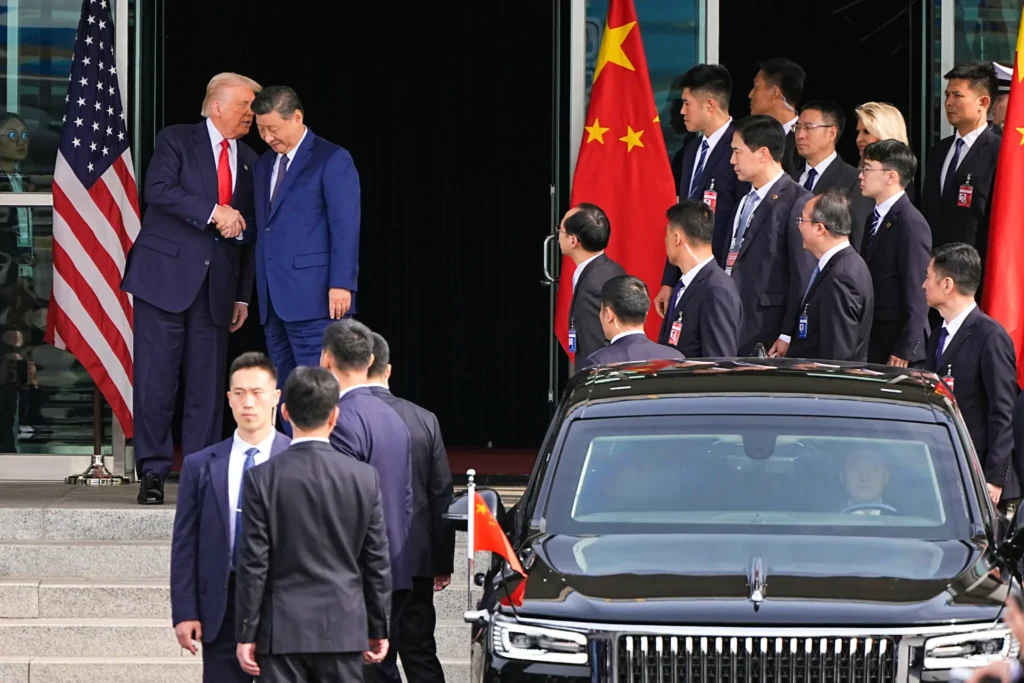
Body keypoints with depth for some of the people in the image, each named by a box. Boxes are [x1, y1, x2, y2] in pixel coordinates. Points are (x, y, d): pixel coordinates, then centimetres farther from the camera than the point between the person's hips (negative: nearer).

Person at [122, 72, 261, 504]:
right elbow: (158, 189, -16)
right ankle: (152, 473, 1)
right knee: (156, 379, -5)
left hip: (216, 286, 4)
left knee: (208, 384, 2)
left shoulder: (249, 161, 16)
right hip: (166, 275, -4)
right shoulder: (176, 141, 1)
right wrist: (213, 211, -20)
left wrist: (243, 295, 14)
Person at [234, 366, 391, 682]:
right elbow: (377, 562, 3)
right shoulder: (364, 478, -2)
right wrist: (378, 629, 13)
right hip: (345, 629, 2)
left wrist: (246, 634, 0)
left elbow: (253, 564, -6)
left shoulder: (262, 478, -7)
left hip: (282, 631, -2)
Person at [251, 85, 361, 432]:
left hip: (311, 296, -7)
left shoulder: (331, 160, -3)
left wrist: (341, 285, -17)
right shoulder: (265, 164, 19)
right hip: (274, 299, 8)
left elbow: (346, 227, -9)